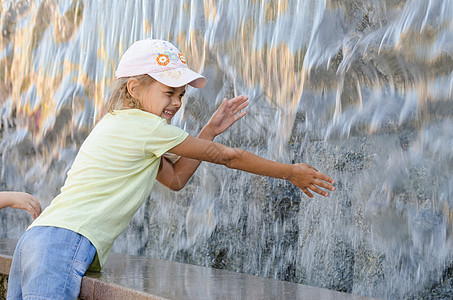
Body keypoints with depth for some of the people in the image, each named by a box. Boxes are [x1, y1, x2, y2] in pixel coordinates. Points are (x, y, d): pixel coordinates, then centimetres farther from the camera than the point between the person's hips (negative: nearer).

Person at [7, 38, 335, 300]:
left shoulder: (118, 123, 24)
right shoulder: (146, 126, -4)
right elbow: (226, 156, 2)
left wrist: (211, 130, 25)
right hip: (65, 244, -10)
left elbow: (175, 178, 29)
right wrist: (292, 173, 12)